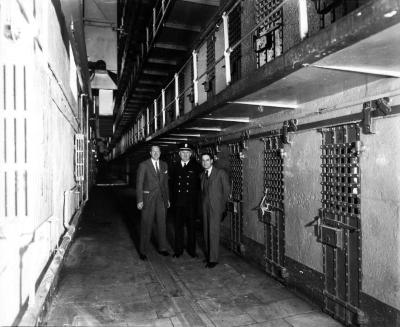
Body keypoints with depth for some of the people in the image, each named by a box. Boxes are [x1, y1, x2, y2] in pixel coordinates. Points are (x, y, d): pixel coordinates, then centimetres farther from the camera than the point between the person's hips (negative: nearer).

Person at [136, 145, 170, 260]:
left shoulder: (164, 165, 9)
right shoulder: (143, 165, -4)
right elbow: (139, 183, -6)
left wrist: (167, 198, 12)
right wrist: (139, 200, -11)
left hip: (161, 198, 4)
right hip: (148, 198, -4)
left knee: (162, 224, 12)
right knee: (146, 225, 2)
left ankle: (162, 248, 27)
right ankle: (143, 251, 16)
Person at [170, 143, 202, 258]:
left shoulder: (196, 166, 1)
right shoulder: (175, 167, 9)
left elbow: (200, 183, 1)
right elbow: (172, 183, 13)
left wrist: (195, 193, -5)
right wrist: (173, 198, 7)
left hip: (191, 202, -2)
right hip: (178, 202, 2)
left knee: (191, 226, 7)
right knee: (178, 226, 7)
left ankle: (191, 249, 22)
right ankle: (178, 250, 20)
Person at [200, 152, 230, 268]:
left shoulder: (220, 173, -3)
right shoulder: (203, 175, 15)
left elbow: (226, 189, -1)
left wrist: (222, 204, 0)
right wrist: (203, 203, 6)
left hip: (216, 207, -5)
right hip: (205, 207, 6)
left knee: (213, 232, -7)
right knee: (206, 232, 8)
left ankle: (213, 259, -1)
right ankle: (208, 255, 19)